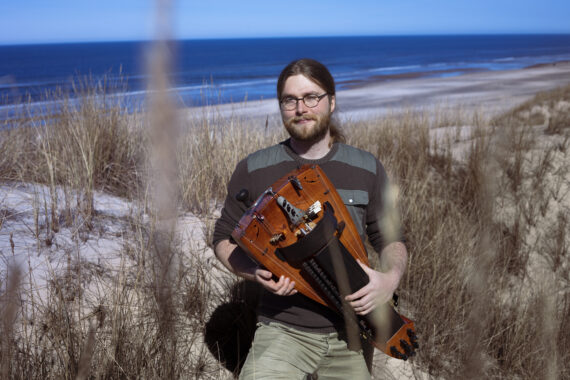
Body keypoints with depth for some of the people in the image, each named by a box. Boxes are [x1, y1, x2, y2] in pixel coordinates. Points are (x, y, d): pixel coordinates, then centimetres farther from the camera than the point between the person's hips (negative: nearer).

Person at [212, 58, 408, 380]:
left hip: (350, 332, 2)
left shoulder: (367, 170, 2)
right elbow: (225, 239, 5)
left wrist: (391, 278, -14)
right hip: (284, 329, -2)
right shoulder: (253, 171, -2)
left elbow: (390, 240, 8)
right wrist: (255, 272, -15)